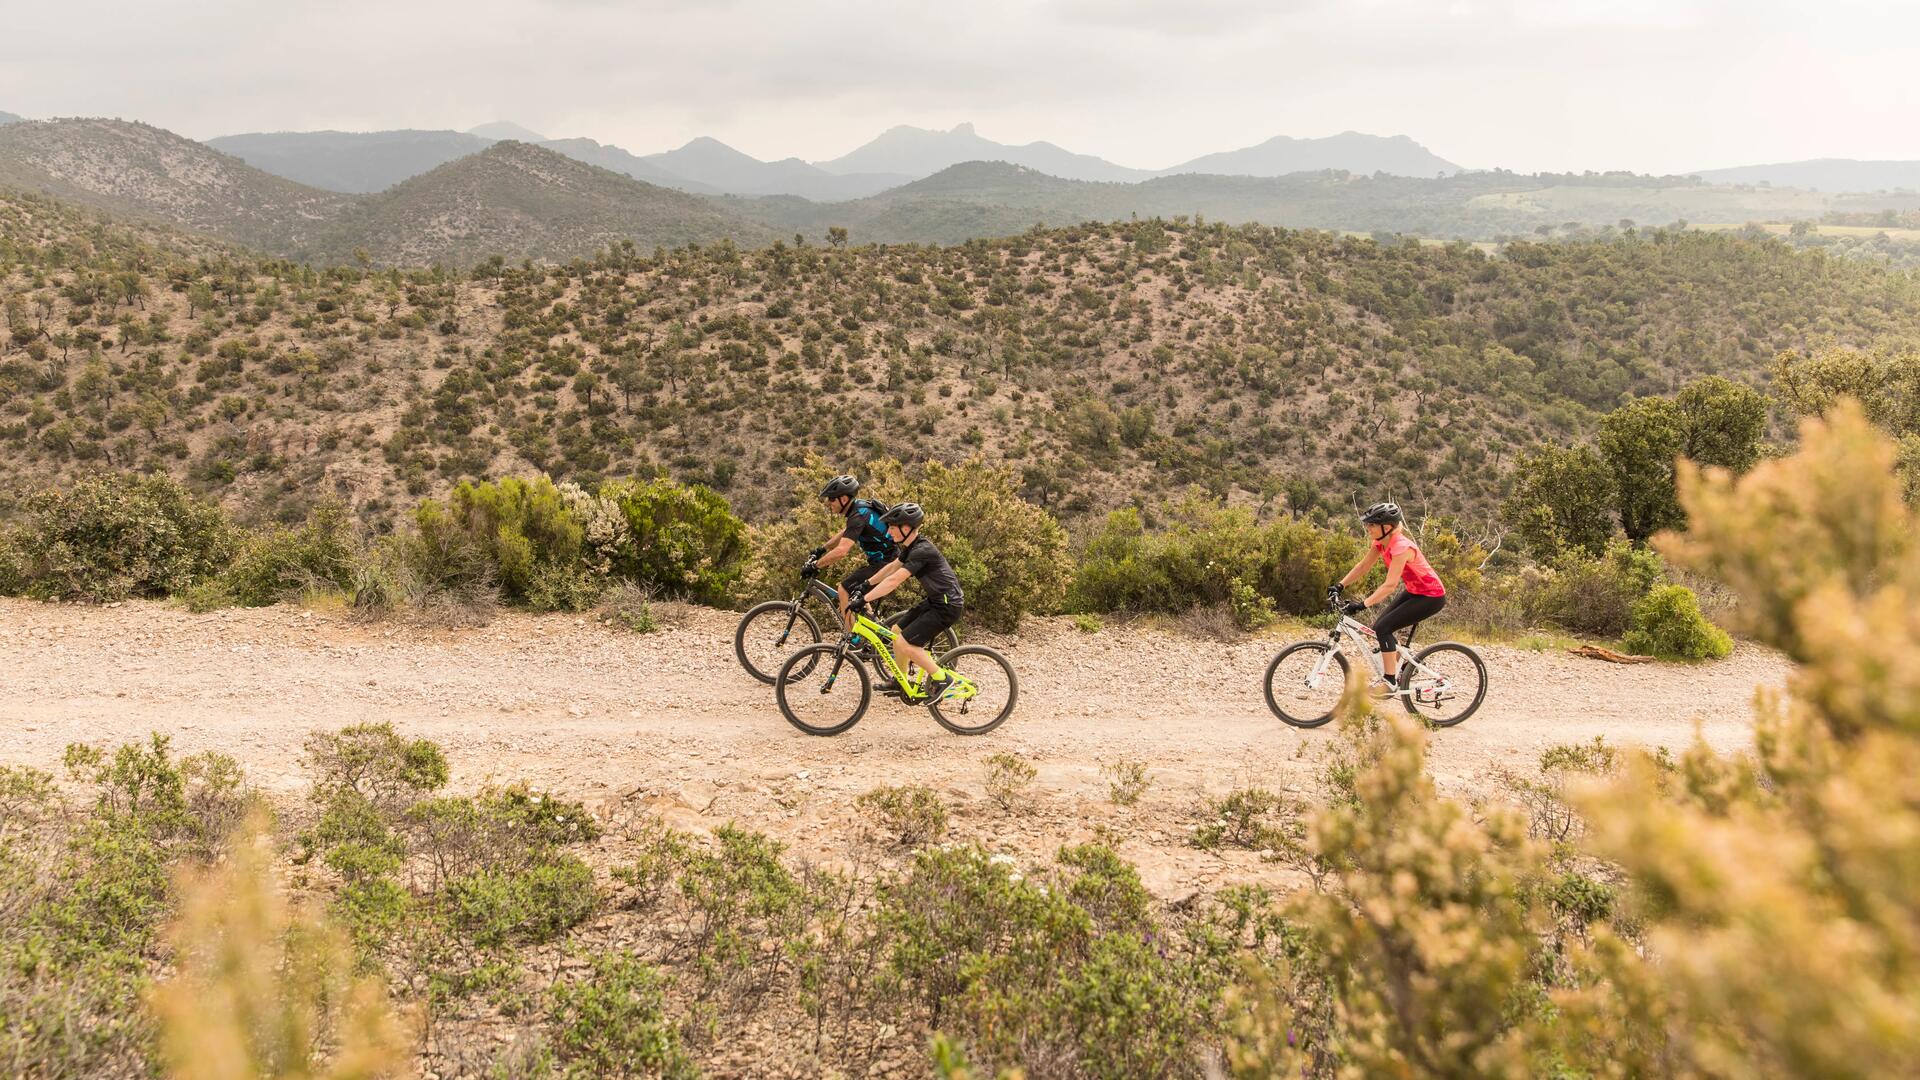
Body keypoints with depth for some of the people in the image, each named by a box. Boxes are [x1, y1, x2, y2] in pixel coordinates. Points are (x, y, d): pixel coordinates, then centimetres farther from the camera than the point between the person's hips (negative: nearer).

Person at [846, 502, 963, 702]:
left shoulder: (922, 551, -25)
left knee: (905, 643, -13)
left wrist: (864, 600, -29)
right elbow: (892, 567, 19)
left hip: (948, 606, -10)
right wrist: (866, 587, 20)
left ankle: (941, 678, 0)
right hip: (935, 601, 10)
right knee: (897, 630, 15)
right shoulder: (912, 546, 6)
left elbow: (893, 580, -30)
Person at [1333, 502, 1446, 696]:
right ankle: (1400, 669, 24)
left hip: (1432, 596, -9)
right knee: (1380, 627, 5)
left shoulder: (1401, 547, -29)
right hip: (1413, 591, 9)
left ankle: (1390, 683, -9)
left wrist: (1363, 604, -42)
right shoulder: (1381, 542, -4)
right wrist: (1340, 585, -7)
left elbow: (1389, 585, -35)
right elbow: (1363, 566, 3)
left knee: (1383, 628, -17)